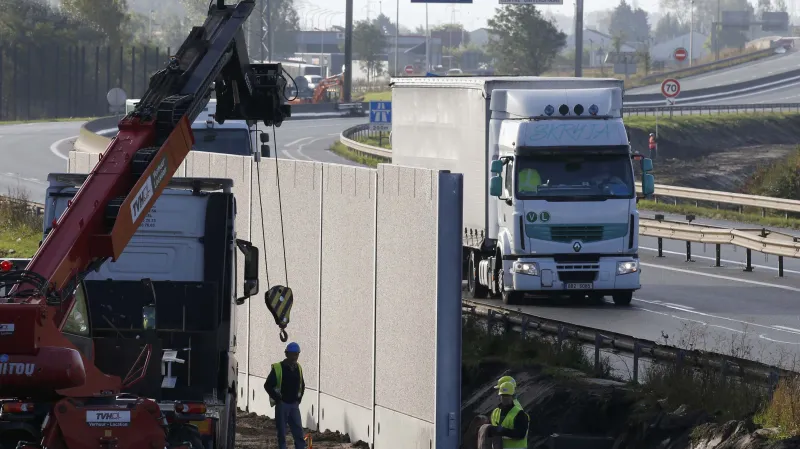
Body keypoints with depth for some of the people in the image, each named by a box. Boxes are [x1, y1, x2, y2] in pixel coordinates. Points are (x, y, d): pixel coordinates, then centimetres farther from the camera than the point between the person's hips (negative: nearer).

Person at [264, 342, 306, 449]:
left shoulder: (298, 368, 8)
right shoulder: (278, 368, -9)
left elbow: (302, 385, 24)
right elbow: (268, 385, -8)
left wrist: (299, 398, 11)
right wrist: (277, 399, -9)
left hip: (294, 404, 4)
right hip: (282, 404, -4)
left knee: (299, 432, 0)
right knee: (282, 433, 2)